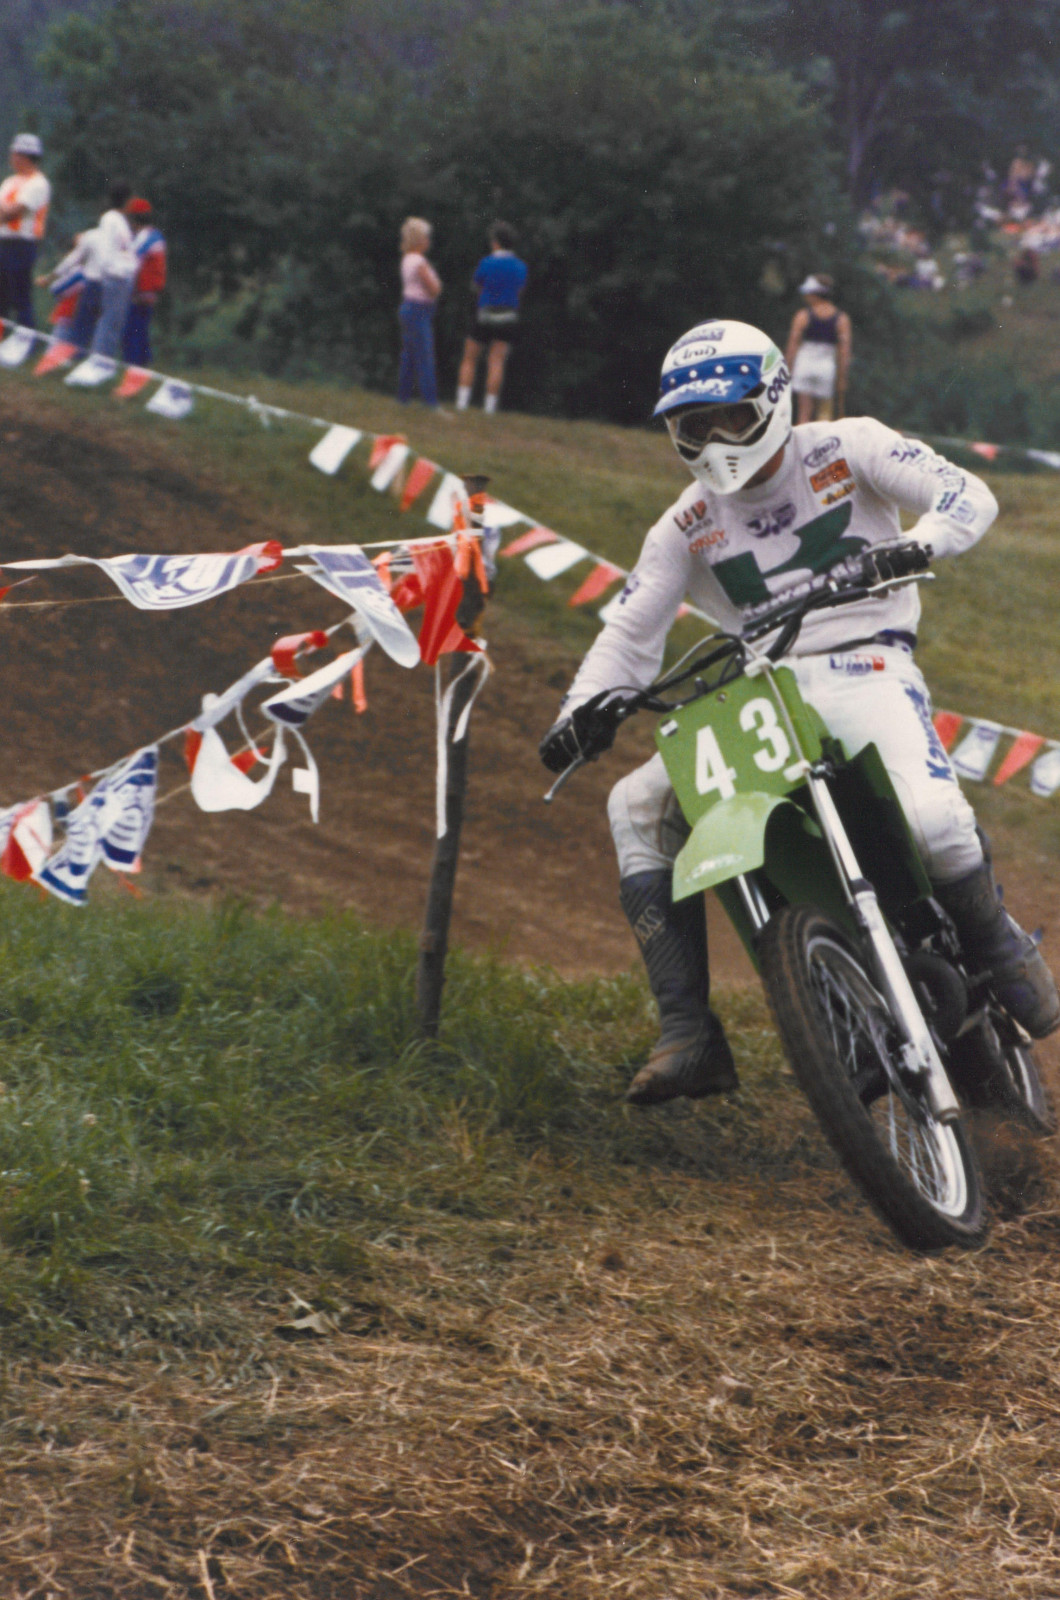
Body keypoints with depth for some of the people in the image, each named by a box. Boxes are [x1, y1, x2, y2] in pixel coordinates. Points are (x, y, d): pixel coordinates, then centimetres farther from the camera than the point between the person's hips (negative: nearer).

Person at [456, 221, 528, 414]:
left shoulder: (487, 263, -10)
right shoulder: (521, 266, 2)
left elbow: (476, 287, 3)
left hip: (484, 314, -3)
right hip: (508, 317, 3)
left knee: (469, 360, 10)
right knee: (496, 363, 0)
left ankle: (462, 403, 0)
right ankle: (489, 407, -9)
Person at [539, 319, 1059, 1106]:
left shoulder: (847, 449, 2)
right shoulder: (686, 528, 13)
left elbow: (967, 495, -6)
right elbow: (630, 632, 10)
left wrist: (914, 545, -28)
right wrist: (584, 708, -10)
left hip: (862, 668, -5)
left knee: (931, 816, -32)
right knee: (638, 806, -14)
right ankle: (691, 1038, -18)